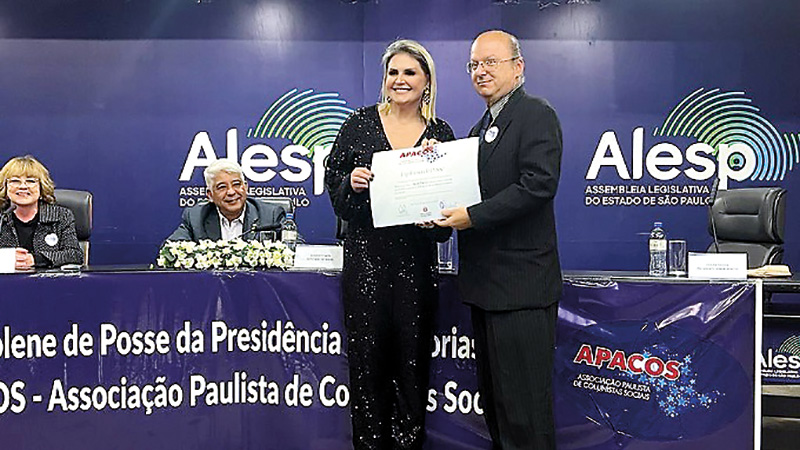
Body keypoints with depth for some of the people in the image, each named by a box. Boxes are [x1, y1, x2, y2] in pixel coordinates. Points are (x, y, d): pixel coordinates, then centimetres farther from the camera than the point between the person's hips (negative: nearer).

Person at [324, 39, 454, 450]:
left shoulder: (440, 133, 7)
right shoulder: (360, 123, 5)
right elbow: (332, 178, 7)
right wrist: (351, 181, -13)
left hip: (415, 258, 1)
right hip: (365, 254, 0)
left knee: (413, 355, 6)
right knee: (367, 354, 3)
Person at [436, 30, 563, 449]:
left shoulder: (536, 115, -9)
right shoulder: (481, 127, 19)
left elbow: (538, 185, -21)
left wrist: (472, 216, -20)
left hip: (521, 286, -9)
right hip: (485, 284, 10)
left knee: (523, 403, -1)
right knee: (493, 396, 19)